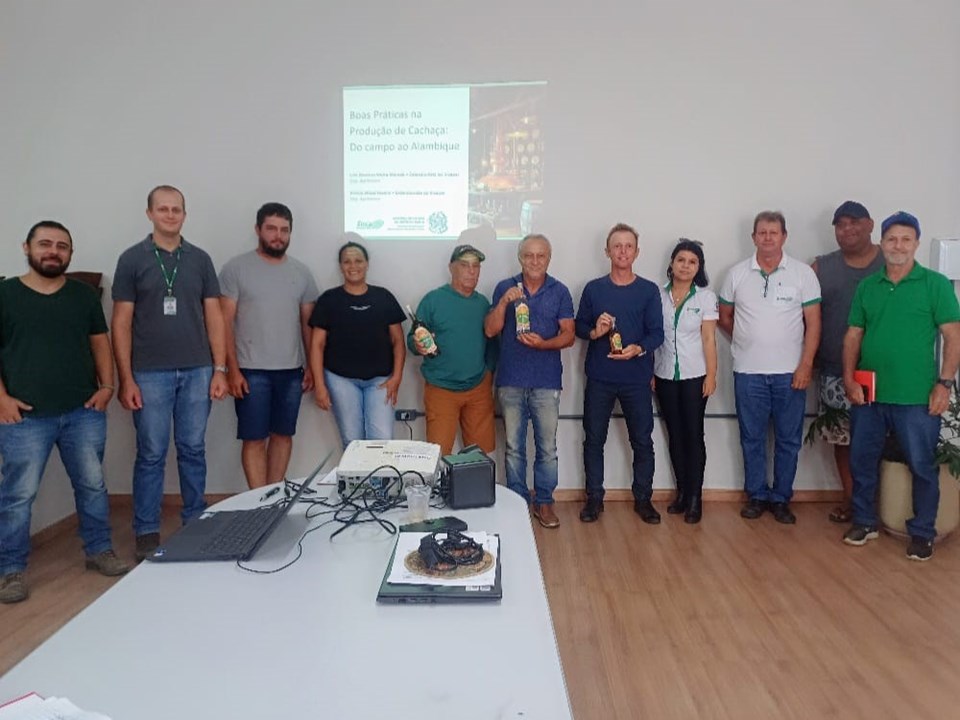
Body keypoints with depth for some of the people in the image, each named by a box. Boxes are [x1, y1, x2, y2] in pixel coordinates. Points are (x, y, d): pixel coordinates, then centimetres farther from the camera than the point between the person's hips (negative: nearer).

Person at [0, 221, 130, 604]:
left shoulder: (84, 294, 9)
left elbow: (100, 342, 11)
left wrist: (106, 386, 0)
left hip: (83, 412, 3)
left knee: (92, 484, 11)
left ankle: (99, 550, 26)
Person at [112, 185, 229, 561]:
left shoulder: (200, 259, 7)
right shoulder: (132, 259, 1)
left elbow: (214, 317, 7)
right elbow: (121, 323, 0)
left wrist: (220, 369, 1)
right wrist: (126, 379, -6)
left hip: (197, 371, 2)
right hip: (151, 374, -2)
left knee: (193, 450, 9)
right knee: (151, 454, 4)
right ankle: (147, 533, 16)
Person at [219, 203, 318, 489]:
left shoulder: (302, 272, 8)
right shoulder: (236, 268, -4)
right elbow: (225, 322, -6)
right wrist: (232, 369, -12)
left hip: (291, 370, 4)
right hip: (251, 371, -4)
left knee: (283, 435, 11)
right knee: (254, 439, 1)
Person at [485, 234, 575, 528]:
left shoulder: (560, 291, 3)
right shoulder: (505, 288, 4)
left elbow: (568, 335, 0)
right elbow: (490, 330, -1)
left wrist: (543, 343, -18)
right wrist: (504, 302, -16)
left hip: (546, 382, 0)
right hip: (511, 380, 1)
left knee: (547, 447, 5)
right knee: (514, 446, 9)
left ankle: (544, 502, 19)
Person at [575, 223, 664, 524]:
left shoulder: (649, 290, 2)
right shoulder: (593, 289, 4)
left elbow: (657, 333, -3)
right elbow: (579, 326, 8)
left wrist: (638, 349, -22)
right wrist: (594, 332, -14)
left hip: (637, 379, 0)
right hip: (599, 378, 1)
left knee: (642, 441, 6)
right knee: (594, 439, 7)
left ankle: (643, 499, 22)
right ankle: (594, 498, 21)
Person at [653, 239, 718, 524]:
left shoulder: (706, 297, -2)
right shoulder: (658, 295, 3)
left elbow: (709, 339, -4)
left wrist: (711, 376, -8)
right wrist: (649, 373, 2)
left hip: (694, 375, -2)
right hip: (665, 376, 2)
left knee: (693, 435, 0)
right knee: (675, 435, 8)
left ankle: (695, 497, 8)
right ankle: (681, 492, 19)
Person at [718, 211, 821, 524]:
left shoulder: (803, 273, -1)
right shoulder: (737, 273, 3)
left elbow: (813, 322, -2)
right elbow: (724, 317, 13)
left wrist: (806, 364, -9)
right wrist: (748, 341, 10)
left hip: (790, 372, -1)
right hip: (748, 372, 1)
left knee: (788, 440, 7)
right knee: (752, 438, 9)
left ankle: (781, 499, 21)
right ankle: (756, 496, 23)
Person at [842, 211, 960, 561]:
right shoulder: (866, 287, 8)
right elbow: (853, 335, 8)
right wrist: (849, 378, -2)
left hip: (916, 398, -3)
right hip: (867, 394, 4)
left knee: (922, 466, 6)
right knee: (861, 461, 12)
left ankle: (922, 532, 23)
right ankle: (864, 522, 29)